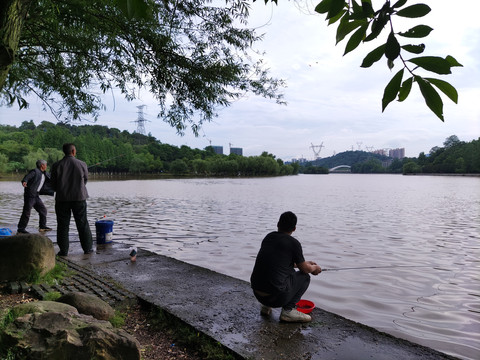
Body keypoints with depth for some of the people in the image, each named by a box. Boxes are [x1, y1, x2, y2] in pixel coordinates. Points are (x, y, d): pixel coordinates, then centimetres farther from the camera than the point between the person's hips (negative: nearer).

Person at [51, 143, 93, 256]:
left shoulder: (56, 166, -3)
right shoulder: (82, 164, -4)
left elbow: (53, 185, 2)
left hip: (62, 199, 0)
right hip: (79, 197, 0)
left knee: (63, 225, 8)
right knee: (83, 224, 8)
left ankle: (64, 250, 9)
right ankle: (87, 248, 13)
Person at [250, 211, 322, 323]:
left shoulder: (268, 237, 12)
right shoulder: (293, 243, -7)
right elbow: (305, 269, 5)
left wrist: (306, 263, 34)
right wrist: (315, 268, 29)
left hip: (257, 293, 7)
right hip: (276, 296, -6)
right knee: (304, 277, 16)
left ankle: (266, 306, 22)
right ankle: (288, 310, 2)